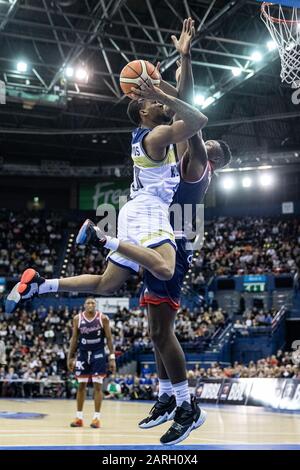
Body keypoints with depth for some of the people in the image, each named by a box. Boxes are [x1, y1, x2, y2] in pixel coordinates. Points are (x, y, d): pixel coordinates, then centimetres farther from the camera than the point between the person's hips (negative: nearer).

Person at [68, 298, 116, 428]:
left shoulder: (103, 318, -5)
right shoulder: (77, 319, 0)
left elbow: (109, 338, -3)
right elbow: (74, 339, 7)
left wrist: (112, 357, -8)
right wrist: (70, 357, 5)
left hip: (98, 354, -2)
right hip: (83, 354, 2)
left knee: (97, 385, -3)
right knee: (81, 385, 6)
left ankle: (96, 417, 3)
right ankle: (79, 417, 15)